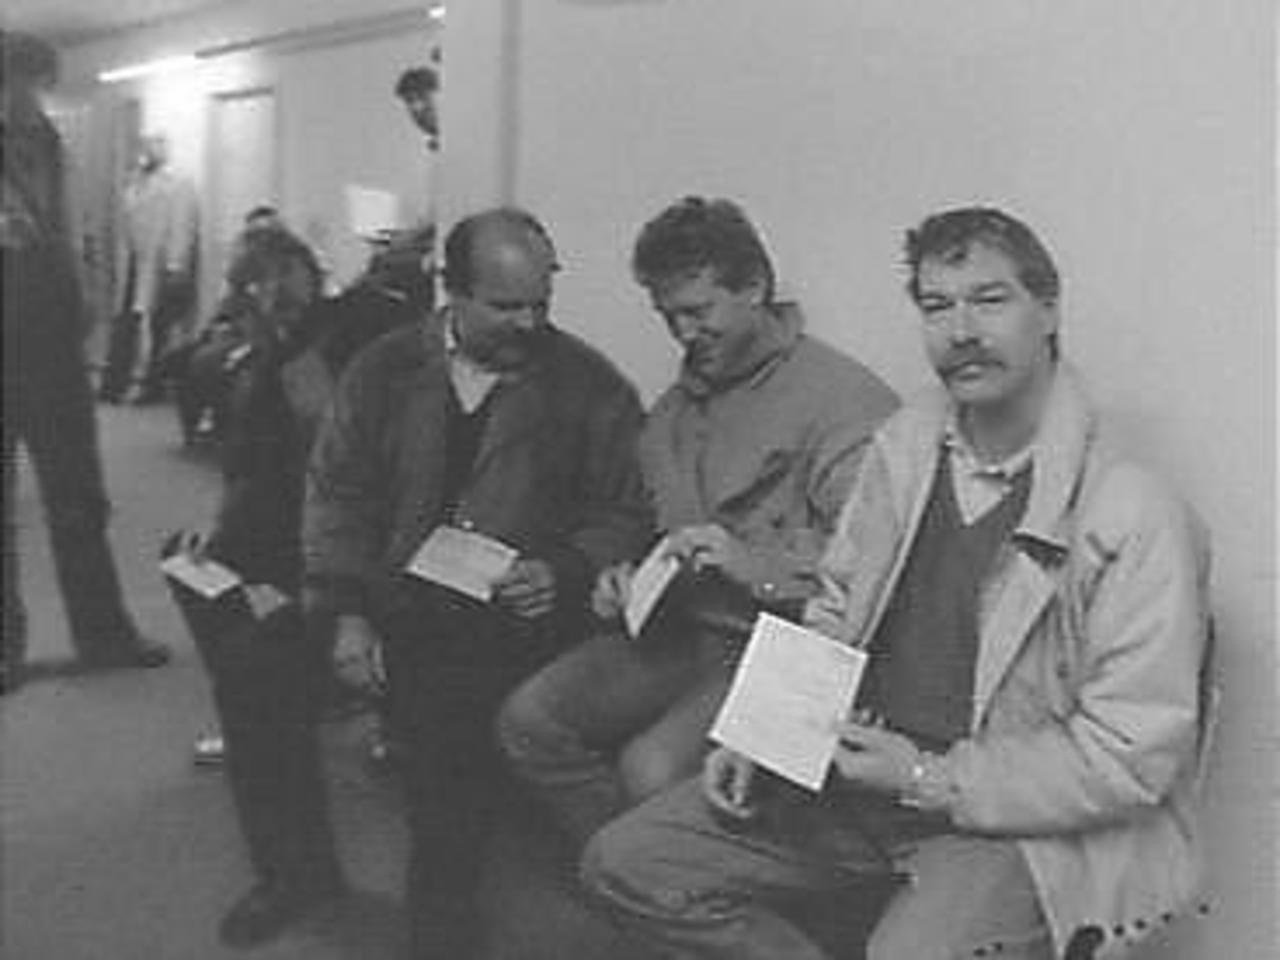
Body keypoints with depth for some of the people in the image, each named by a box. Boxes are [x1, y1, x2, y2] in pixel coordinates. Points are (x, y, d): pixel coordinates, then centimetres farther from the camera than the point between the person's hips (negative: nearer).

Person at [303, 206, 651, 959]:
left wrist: (564, 572, -13)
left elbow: (622, 513, 4)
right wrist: (350, 610, 2)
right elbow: (339, 492, 10)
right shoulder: (387, 370, 9)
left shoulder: (591, 387, 3)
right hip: (401, 606, 3)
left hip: (517, 616, -2)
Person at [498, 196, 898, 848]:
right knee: (530, 720, -8)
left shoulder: (843, 399, -10)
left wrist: (758, 568, -28)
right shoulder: (675, 407, 17)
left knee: (652, 765, -27)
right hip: (683, 629, 8)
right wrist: (627, 580, 7)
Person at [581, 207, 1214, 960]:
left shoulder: (1139, 518, -18)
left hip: (1019, 817, -6)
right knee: (628, 863, 1)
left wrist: (930, 780, -16)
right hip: (864, 767, 7)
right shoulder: (905, 445, 4)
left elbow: (1133, 756, -18)